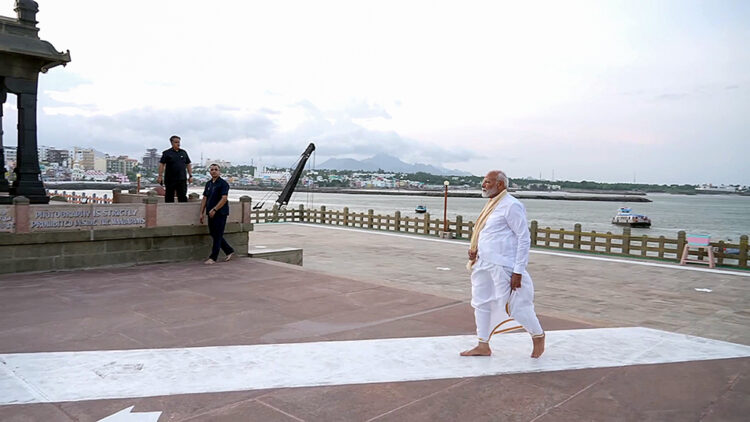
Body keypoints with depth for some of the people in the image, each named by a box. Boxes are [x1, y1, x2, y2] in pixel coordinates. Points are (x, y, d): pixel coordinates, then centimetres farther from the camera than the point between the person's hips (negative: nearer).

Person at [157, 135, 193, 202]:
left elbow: (188, 165, 16)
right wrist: (160, 176, -11)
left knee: (183, 198, 0)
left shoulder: (184, 152, 12)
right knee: (169, 199, 5)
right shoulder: (166, 153, 1)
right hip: (170, 180, -2)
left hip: (182, 179, 2)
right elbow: (161, 164, -3)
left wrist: (190, 176, 10)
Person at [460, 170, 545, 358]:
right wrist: (475, 249, 6)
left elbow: (524, 238, -16)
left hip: (503, 267, -9)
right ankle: (483, 346, 25)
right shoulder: (492, 204, 14)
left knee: (514, 306, -1)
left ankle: (538, 336, 25)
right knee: (481, 303, 12)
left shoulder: (511, 206, -14)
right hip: (484, 265, 9)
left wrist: (518, 271, -18)